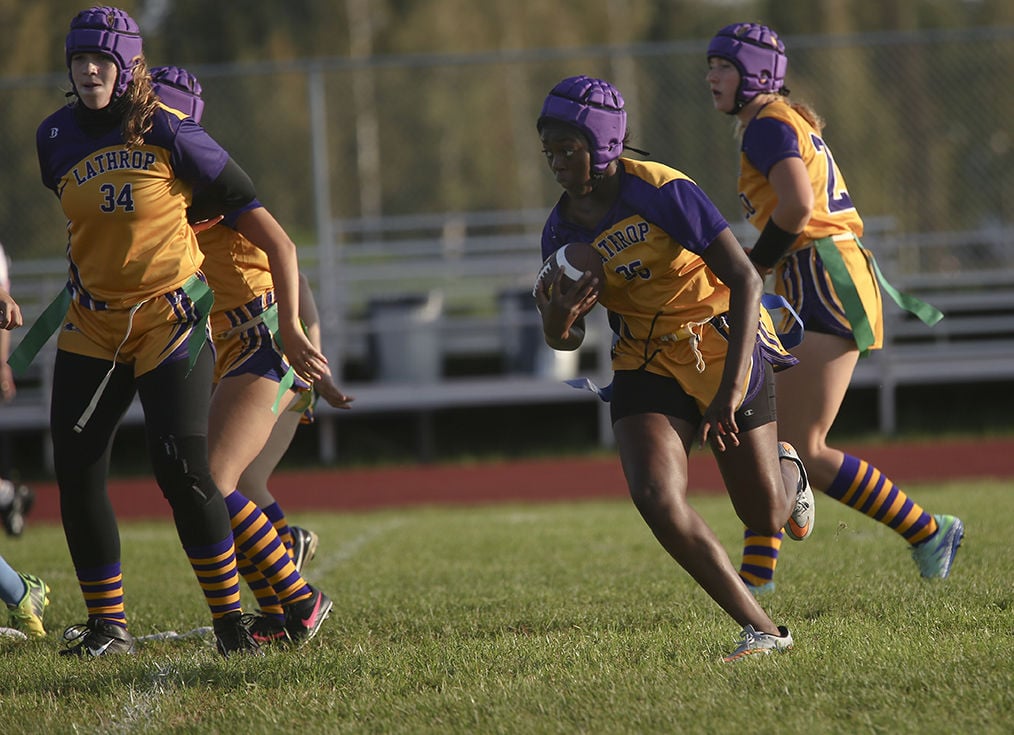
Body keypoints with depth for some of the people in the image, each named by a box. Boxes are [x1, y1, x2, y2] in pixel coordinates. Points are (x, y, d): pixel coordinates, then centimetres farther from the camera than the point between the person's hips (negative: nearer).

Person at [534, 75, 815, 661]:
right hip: (648, 366, 4)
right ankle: (763, 630, -13)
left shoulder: (662, 192, -23)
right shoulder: (562, 231, -5)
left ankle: (788, 470, 44)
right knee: (656, 497, -21)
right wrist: (557, 322, -21)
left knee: (766, 517, 4)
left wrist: (732, 386, -29)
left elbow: (745, 280, -23)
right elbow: (567, 340, 5)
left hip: (722, 347, -4)